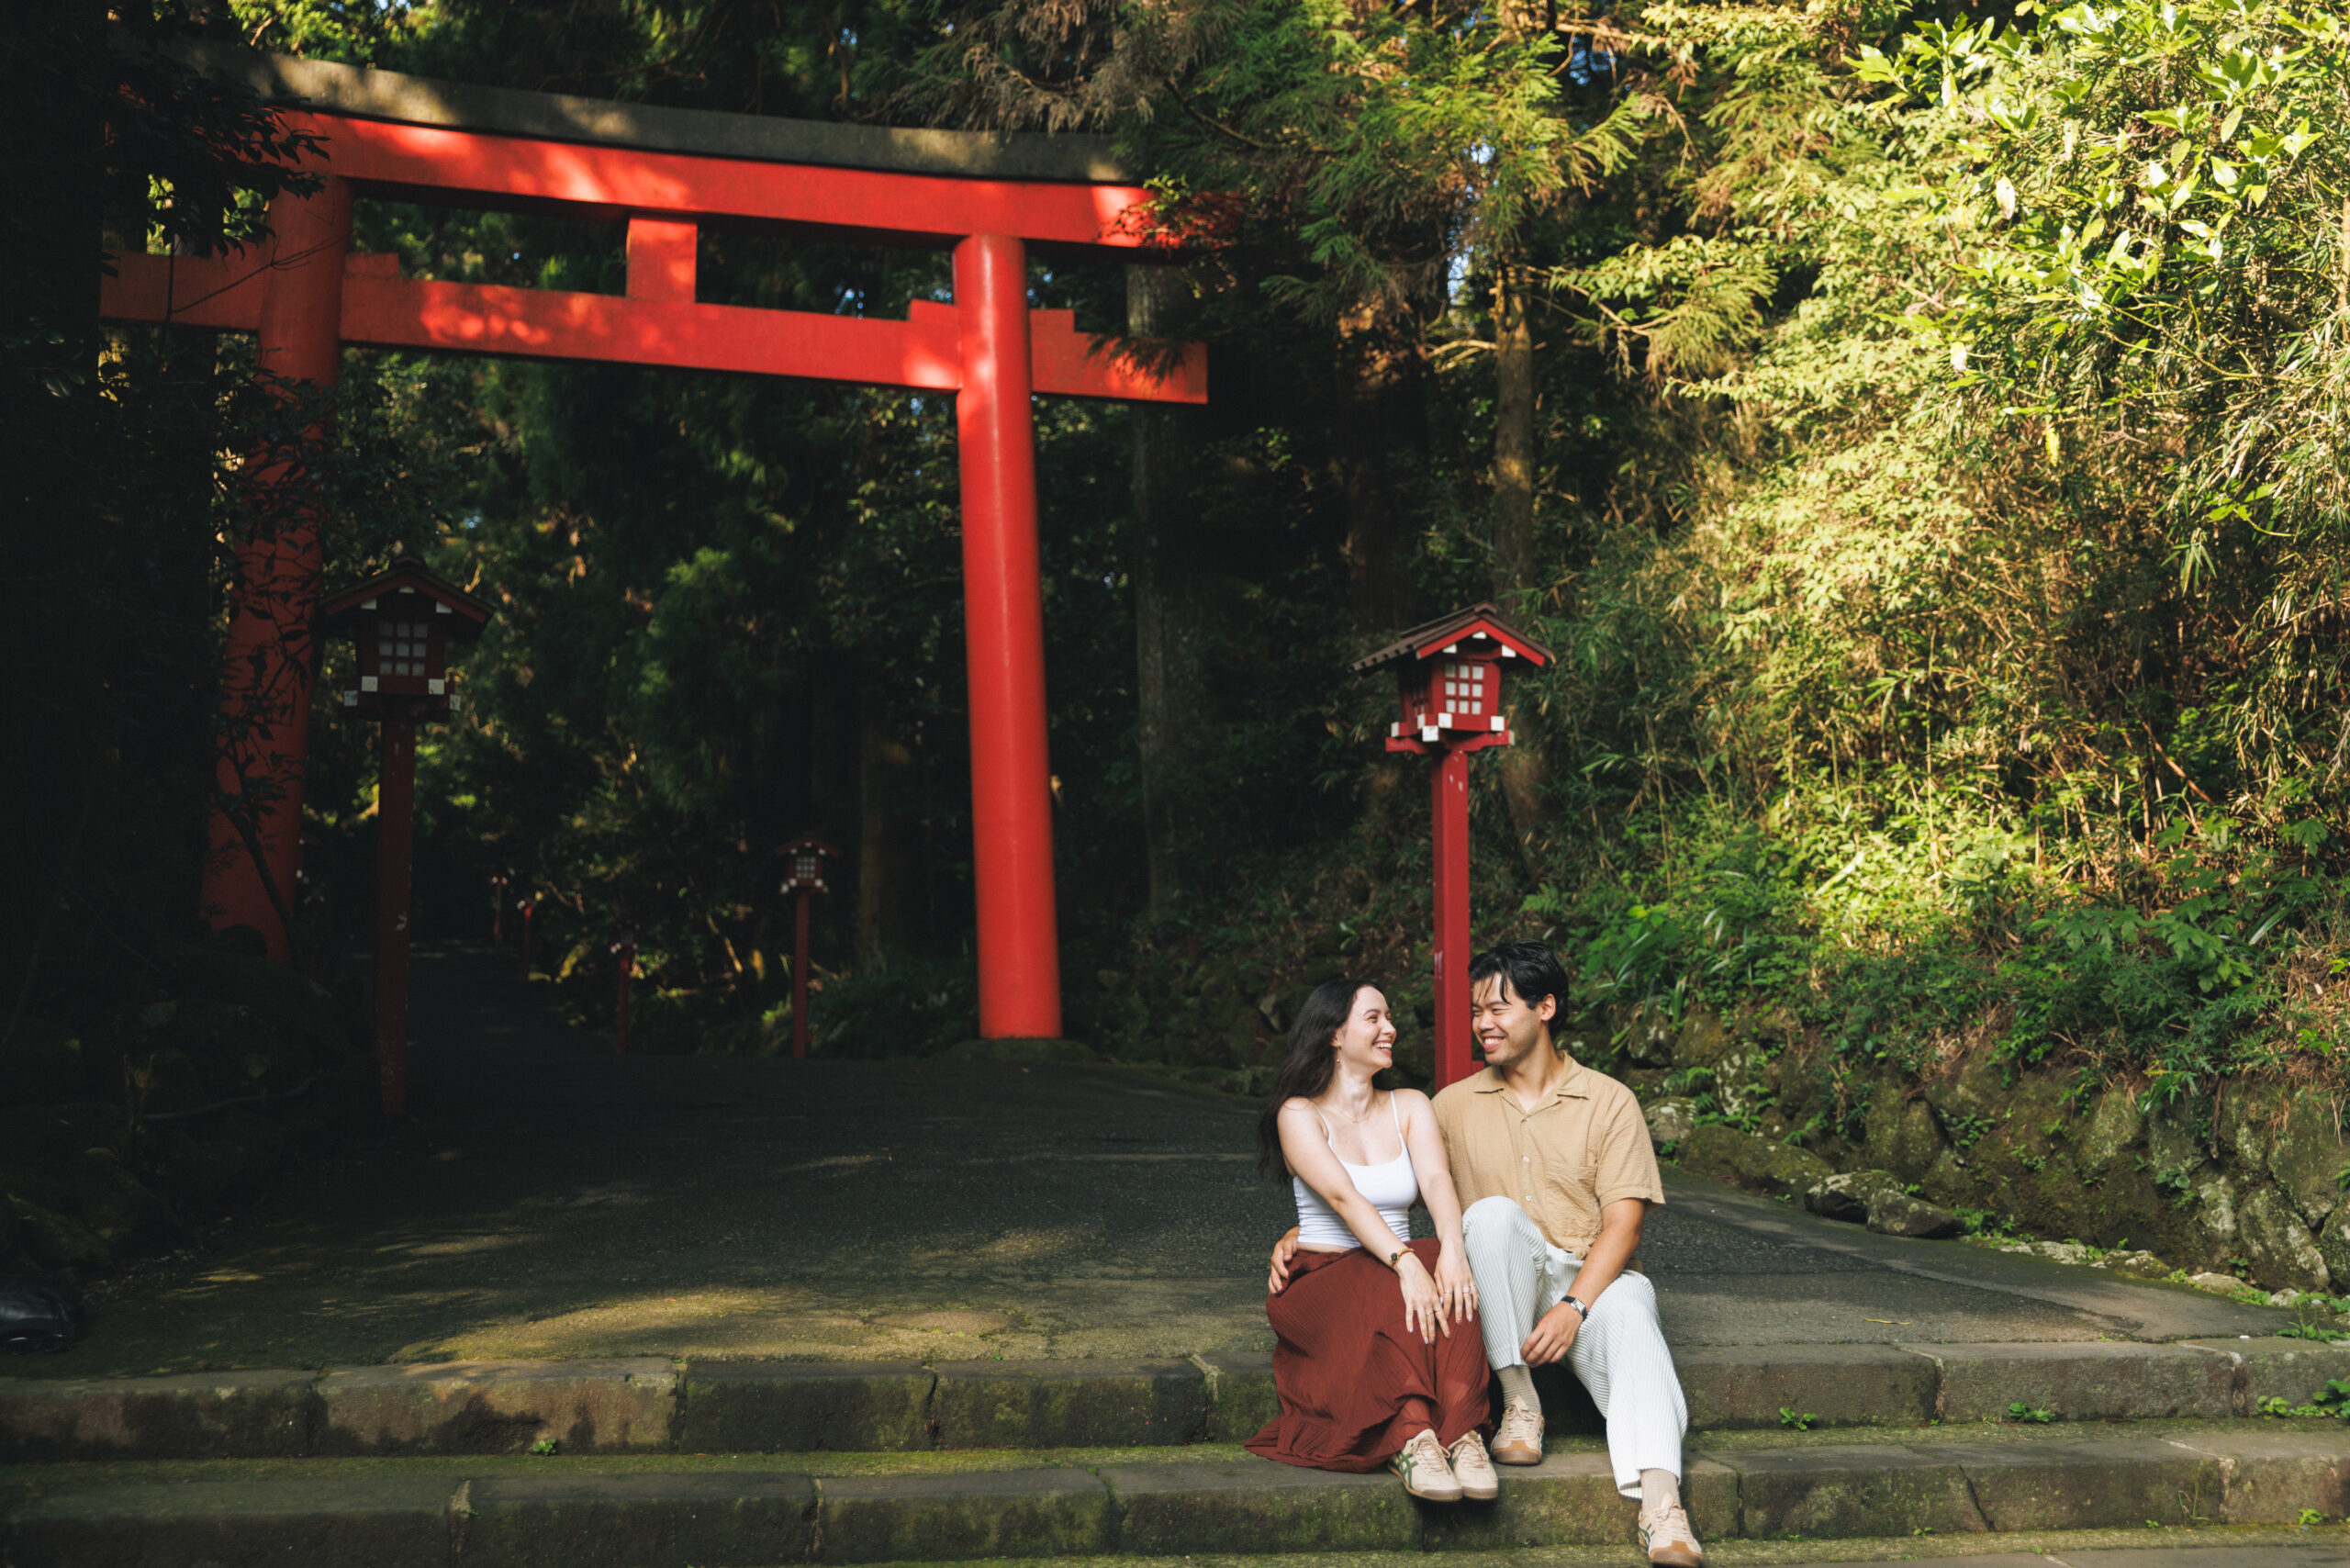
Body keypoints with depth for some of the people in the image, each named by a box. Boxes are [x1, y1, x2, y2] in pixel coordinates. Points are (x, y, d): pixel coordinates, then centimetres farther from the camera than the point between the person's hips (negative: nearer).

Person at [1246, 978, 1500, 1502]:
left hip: (1397, 1266, 3)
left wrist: (1452, 1248, -30)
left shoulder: (1410, 1106, 13)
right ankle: (1413, 1438, -50)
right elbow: (1343, 1197, -19)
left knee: (1446, 1278, -32)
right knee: (1391, 1295, -37)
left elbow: (1435, 1179, -8)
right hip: (1322, 1279, -3)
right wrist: (1405, 1263, -36)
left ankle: (1462, 1434, -45)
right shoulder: (1299, 1114, -1)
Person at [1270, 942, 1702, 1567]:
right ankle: (1519, 1405, -25)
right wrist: (1301, 1234, -3)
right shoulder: (1458, 1105, 12)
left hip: (1590, 1281, -1)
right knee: (1493, 1212, -30)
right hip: (1498, 1298, 2)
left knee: (1630, 1305, -37)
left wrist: (1574, 1307, -21)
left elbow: (1623, 1223, -5)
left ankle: (1658, 1500, -53)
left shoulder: (1608, 1102, 4)